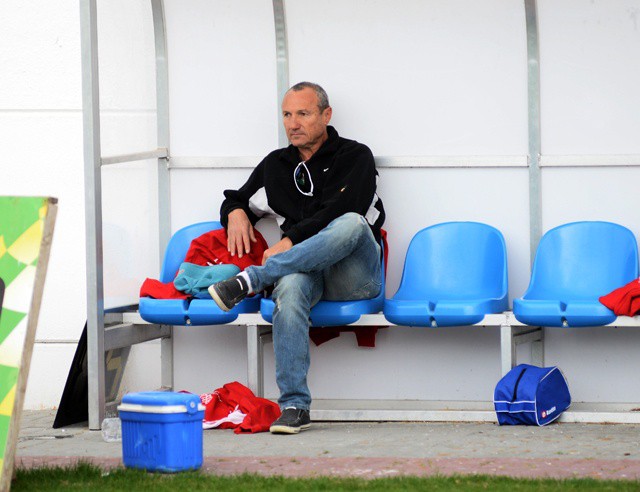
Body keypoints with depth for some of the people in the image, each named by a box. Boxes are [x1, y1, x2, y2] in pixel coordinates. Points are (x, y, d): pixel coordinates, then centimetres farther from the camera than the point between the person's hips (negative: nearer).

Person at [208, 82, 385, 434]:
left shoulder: (355, 157, 7)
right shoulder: (275, 165, 22)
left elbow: (340, 210, -10)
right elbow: (236, 200, 35)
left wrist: (290, 242, -16)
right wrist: (236, 213, 9)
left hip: (355, 275, -3)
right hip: (307, 271, 3)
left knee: (351, 223, -37)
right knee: (289, 288, -37)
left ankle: (252, 279, -37)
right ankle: (294, 406, -38)